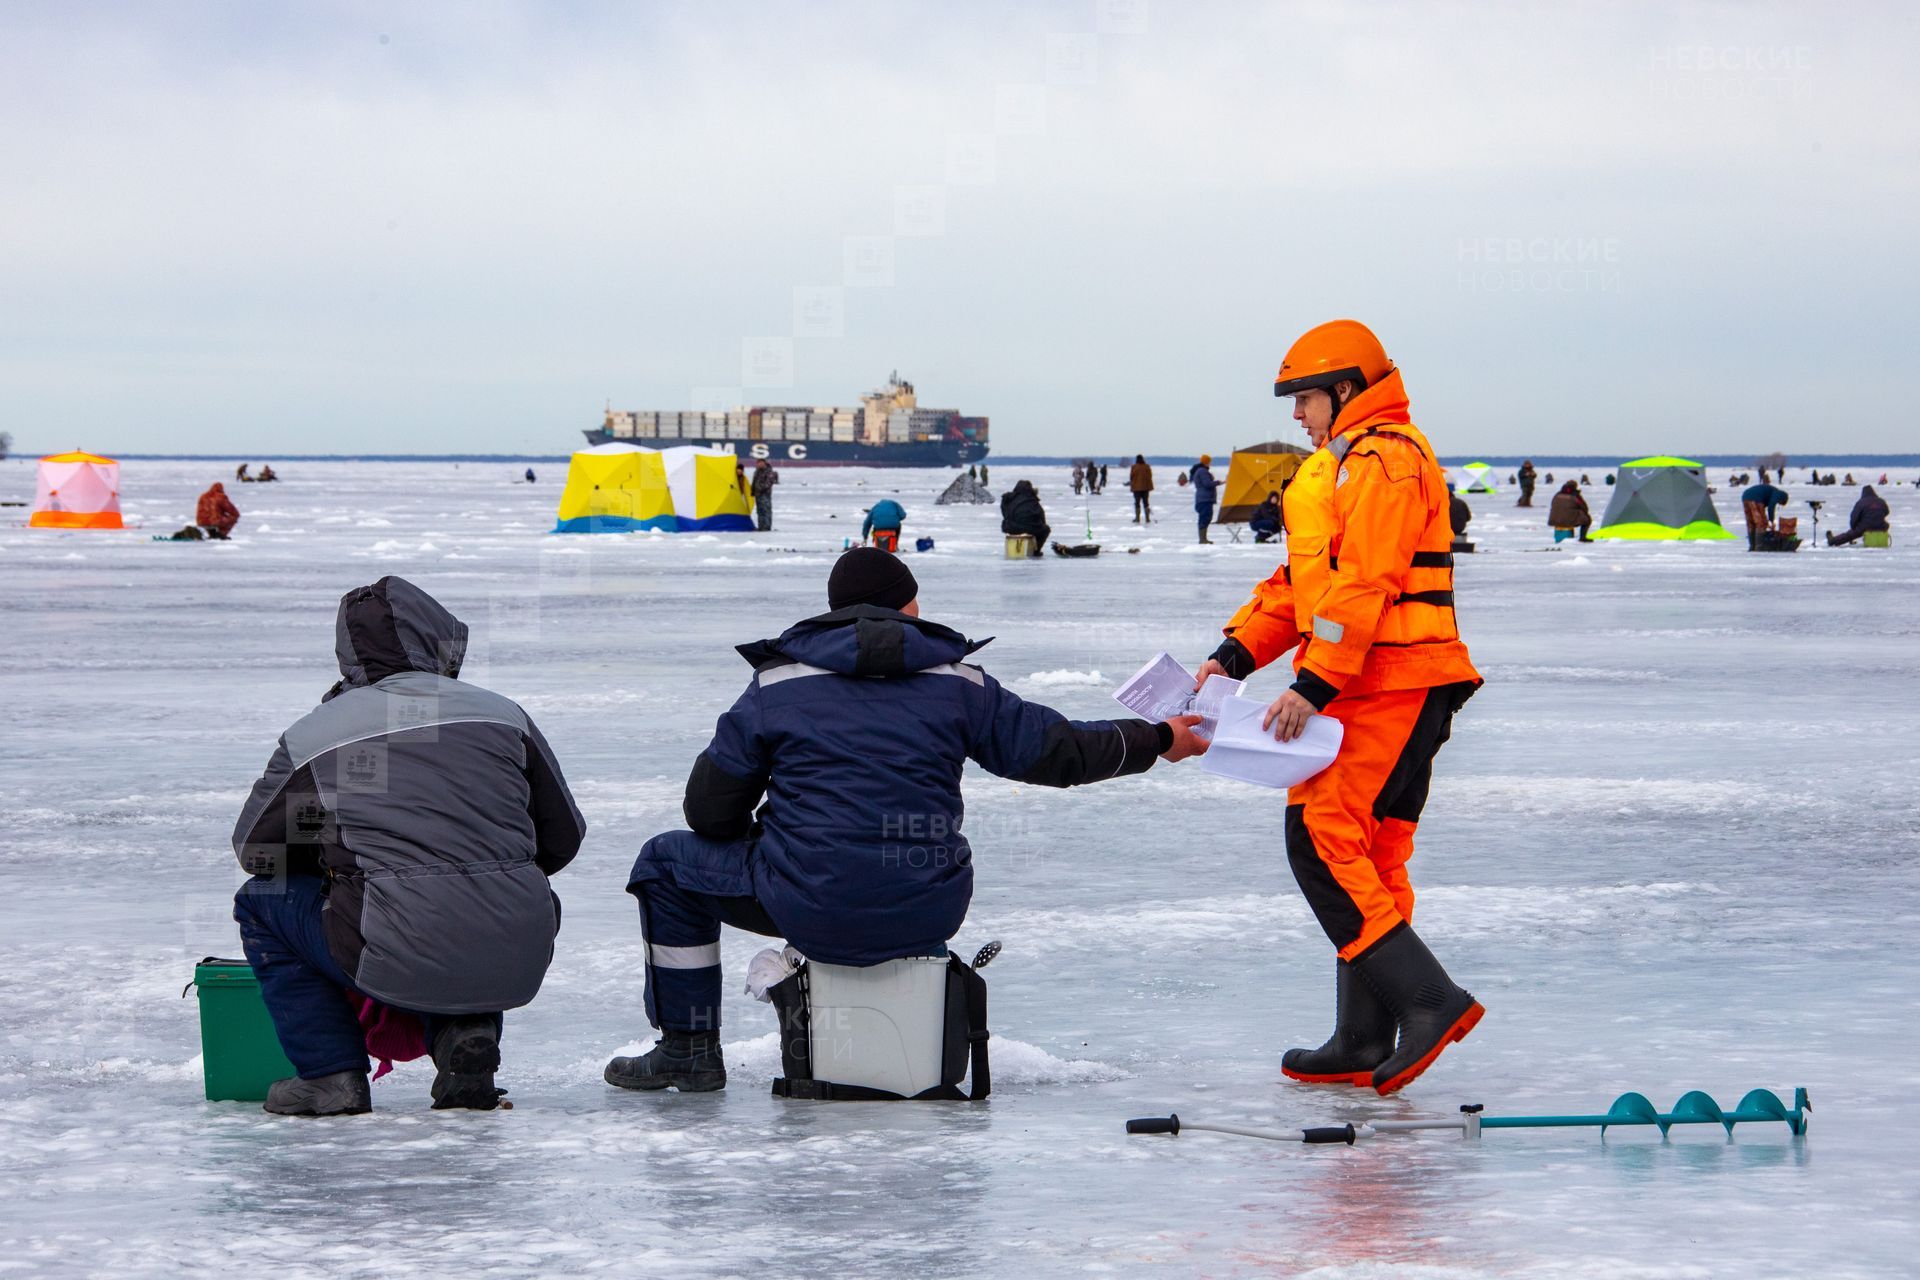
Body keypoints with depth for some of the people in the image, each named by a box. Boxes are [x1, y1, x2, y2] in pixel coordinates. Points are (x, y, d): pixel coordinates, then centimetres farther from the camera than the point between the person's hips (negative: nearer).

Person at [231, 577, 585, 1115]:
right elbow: (563, 838, 17)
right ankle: (463, 1028, 11)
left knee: (261, 902, 21)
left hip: (401, 964, -3)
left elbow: (254, 849, 16)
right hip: (517, 966, 4)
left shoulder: (312, 736, 4)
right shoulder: (502, 714, 10)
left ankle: (331, 1073, 13)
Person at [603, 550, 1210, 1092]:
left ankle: (689, 1051, 19)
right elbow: (1059, 750, 13)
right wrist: (1160, 740, 29)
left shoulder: (777, 684, 3)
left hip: (812, 912, -3)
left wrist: (766, 838, 28)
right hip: (928, 913, 3)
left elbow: (711, 813, 5)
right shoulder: (957, 681, 6)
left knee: (667, 862, 20)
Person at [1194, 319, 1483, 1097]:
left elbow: (1365, 585, -20)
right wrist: (1237, 653, 13)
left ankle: (1423, 998, -20)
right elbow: (1301, 582, 25)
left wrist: (1313, 685, -24)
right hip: (1370, 693, 11)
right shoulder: (1341, 467, 24)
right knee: (1366, 855, 9)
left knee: (1323, 836, -16)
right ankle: (1363, 1044, 10)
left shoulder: (1385, 461, -10)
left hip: (1392, 688, -11)